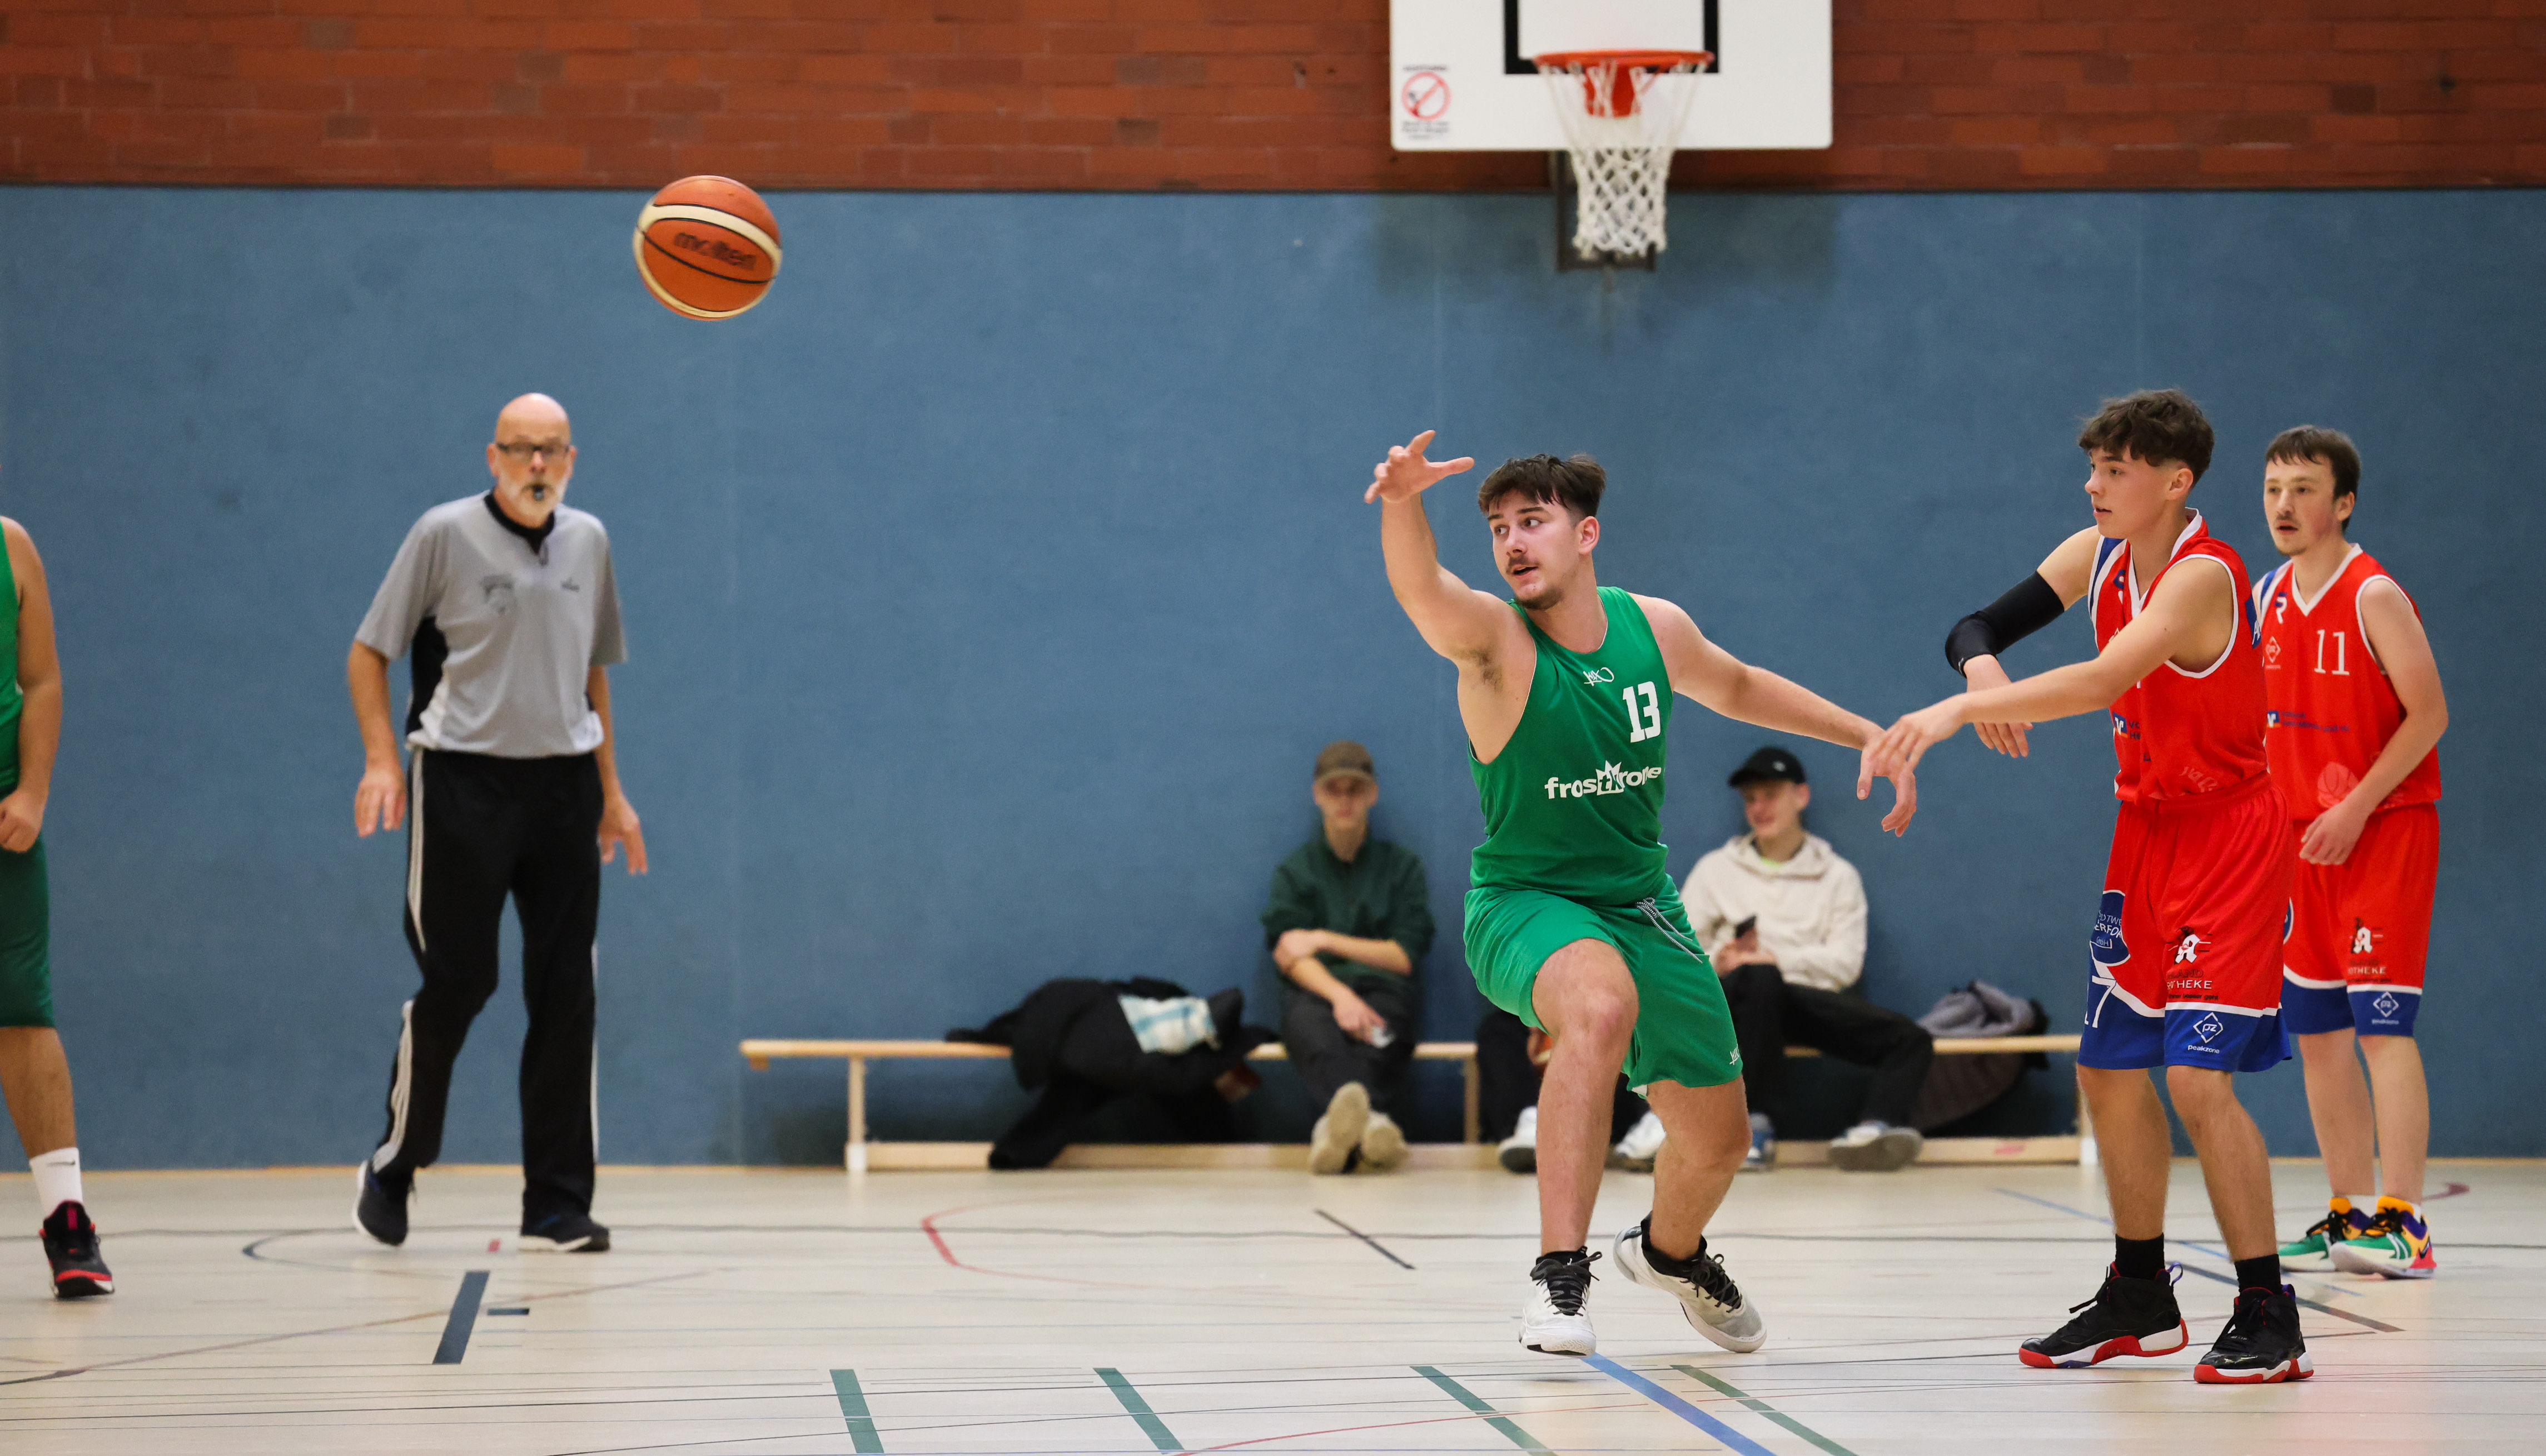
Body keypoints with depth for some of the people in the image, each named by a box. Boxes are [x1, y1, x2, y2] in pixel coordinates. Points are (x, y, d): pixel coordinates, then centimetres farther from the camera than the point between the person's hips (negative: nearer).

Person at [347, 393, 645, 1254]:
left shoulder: (588, 542, 11)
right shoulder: (445, 534, -3)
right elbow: (370, 651, 1)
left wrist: (612, 791, 18)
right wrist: (381, 758, -12)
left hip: (564, 783, 4)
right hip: (464, 779, -4)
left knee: (565, 994, 1)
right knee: (457, 981, -6)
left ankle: (556, 1207, 5)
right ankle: (393, 1167, 15)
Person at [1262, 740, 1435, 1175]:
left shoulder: (1400, 866, 21)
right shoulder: (1294, 870, 20)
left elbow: (1404, 957, 10)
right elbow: (1289, 956, 3)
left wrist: (1325, 940, 3)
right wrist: (1339, 994, -18)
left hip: (1382, 991, 1)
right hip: (1314, 992, -1)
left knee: (1376, 1039, -40)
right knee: (1311, 1029, -41)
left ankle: (1335, 1127, -69)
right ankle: (1367, 1121, -72)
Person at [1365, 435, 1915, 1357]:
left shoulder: (1653, 627, -3)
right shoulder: (1492, 639, -18)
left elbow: (1738, 688, 19)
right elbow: (1419, 586, -42)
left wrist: (1870, 737, 20)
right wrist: (1402, 503, -63)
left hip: (1640, 902, 5)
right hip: (1526, 902, -5)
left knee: (1718, 1135, 13)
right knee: (1602, 1005, -39)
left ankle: (1670, 1250, 49)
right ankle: (1559, 1272, -37)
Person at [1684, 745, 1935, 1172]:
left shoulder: (1838, 876, 18)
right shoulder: (1717, 869, 20)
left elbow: (1846, 962, 4)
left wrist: (1775, 957, -11)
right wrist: (1716, 962, -12)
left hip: (1806, 1003, 2)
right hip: (1741, 1004, -2)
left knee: (1912, 1040, -22)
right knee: (1759, 979, -40)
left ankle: (1876, 1124, -44)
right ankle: (1756, 1119, -37)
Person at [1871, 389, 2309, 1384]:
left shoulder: (2203, 576, -23)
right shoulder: (2098, 556, 2)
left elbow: (2104, 681, -38)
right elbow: (1975, 629, 1)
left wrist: (1956, 713, -44)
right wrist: (1983, 674, -24)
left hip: (2229, 835, -9)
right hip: (2147, 829, 9)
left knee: (2198, 1075, -17)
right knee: (2109, 1070, 11)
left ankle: (2267, 1318, -9)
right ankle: (2140, 1299, 25)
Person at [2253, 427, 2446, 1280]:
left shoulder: (2374, 597, -12)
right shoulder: (2267, 601, 10)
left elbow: (2428, 714, -15)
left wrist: (2355, 809, -18)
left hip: (2384, 832, -7)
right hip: (2303, 840, 7)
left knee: (2381, 1026, -12)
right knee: (2317, 1034, 8)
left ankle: (2403, 1225, -13)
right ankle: (2351, 1214, 15)